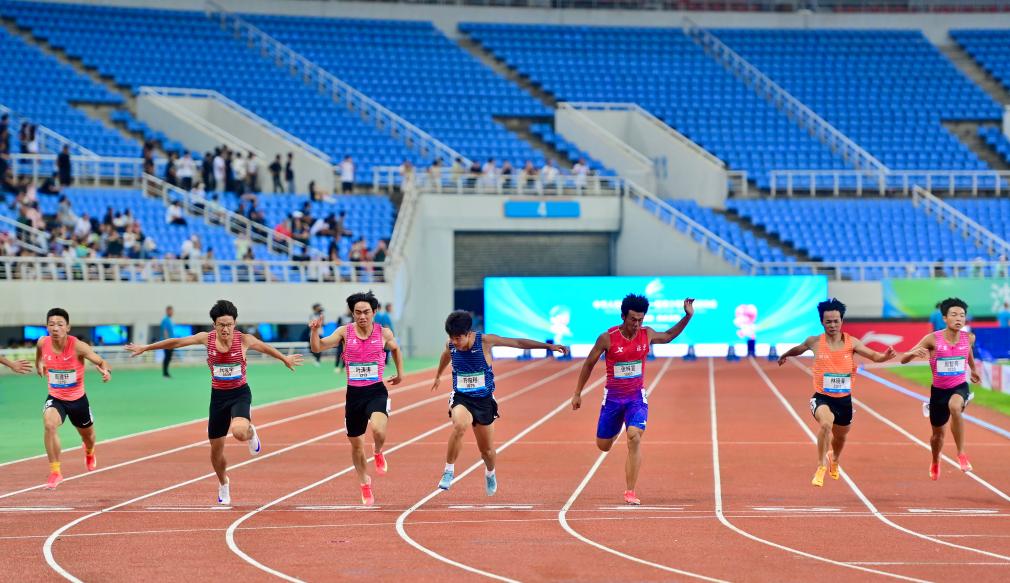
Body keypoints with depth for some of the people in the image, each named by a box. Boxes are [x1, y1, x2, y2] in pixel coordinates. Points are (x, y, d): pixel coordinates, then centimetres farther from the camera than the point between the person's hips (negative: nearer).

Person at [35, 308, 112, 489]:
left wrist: (106, 371, -42)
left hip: (78, 399, 0)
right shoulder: (43, 343, -14)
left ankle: (89, 453, 63)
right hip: (55, 398, 0)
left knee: (87, 435, 23)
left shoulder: (78, 346, -26)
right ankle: (55, 472, -22)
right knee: (49, 424, -31)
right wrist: (38, 363, 9)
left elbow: (101, 362, -23)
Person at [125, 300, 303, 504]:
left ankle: (251, 433, 6)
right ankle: (223, 485, 38)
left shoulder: (244, 340, -14)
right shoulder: (206, 339, -9)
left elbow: (265, 347, 7)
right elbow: (176, 342, 2)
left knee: (238, 431, -34)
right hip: (218, 395, 3)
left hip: (240, 394, -3)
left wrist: (285, 359, 20)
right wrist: (146, 348, 10)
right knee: (216, 451, 9)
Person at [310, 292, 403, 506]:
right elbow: (317, 347, -8)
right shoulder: (345, 332, -4)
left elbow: (395, 348, 20)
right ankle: (364, 482, 37)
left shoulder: (384, 333, -2)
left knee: (378, 430, -30)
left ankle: (378, 454, 6)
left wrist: (400, 373, 20)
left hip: (376, 391, -2)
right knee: (356, 444, 13)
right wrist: (315, 331, -25)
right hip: (354, 393, 2)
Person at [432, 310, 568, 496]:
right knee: (459, 426, -34)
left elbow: (518, 343, -8)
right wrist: (438, 376, 40)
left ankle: (490, 473, 45)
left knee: (487, 449, 10)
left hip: (484, 400, 0)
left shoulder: (485, 341, -15)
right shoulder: (450, 346, -7)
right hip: (461, 397, 0)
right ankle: (449, 470, -20)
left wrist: (548, 346, -7)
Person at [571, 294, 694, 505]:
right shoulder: (607, 338, -14)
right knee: (603, 445, 9)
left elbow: (667, 337, 19)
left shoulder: (647, 334, -4)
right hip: (613, 396, 0)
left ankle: (630, 492, -19)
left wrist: (688, 316, 9)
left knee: (634, 437, -22)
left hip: (637, 397, 0)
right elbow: (589, 364, -2)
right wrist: (577, 394, 2)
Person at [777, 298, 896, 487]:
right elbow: (798, 349, 16)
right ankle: (821, 466, -16)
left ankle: (834, 460, 58)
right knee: (826, 423, -33)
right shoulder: (815, 342, -5)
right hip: (822, 397, -2)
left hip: (844, 399, 2)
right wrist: (784, 356, 34)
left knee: (840, 436, 21)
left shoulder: (851, 343, -6)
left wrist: (885, 356, -35)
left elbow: (873, 355, -14)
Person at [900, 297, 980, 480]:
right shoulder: (933, 339, -17)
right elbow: (903, 360, -15)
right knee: (938, 433, 15)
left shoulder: (968, 338, -8)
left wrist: (973, 370, 34)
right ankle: (935, 463, 49)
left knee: (955, 406, -37)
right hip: (939, 389, 1)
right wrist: (914, 353, -37)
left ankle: (961, 454, -26)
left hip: (960, 387, -1)